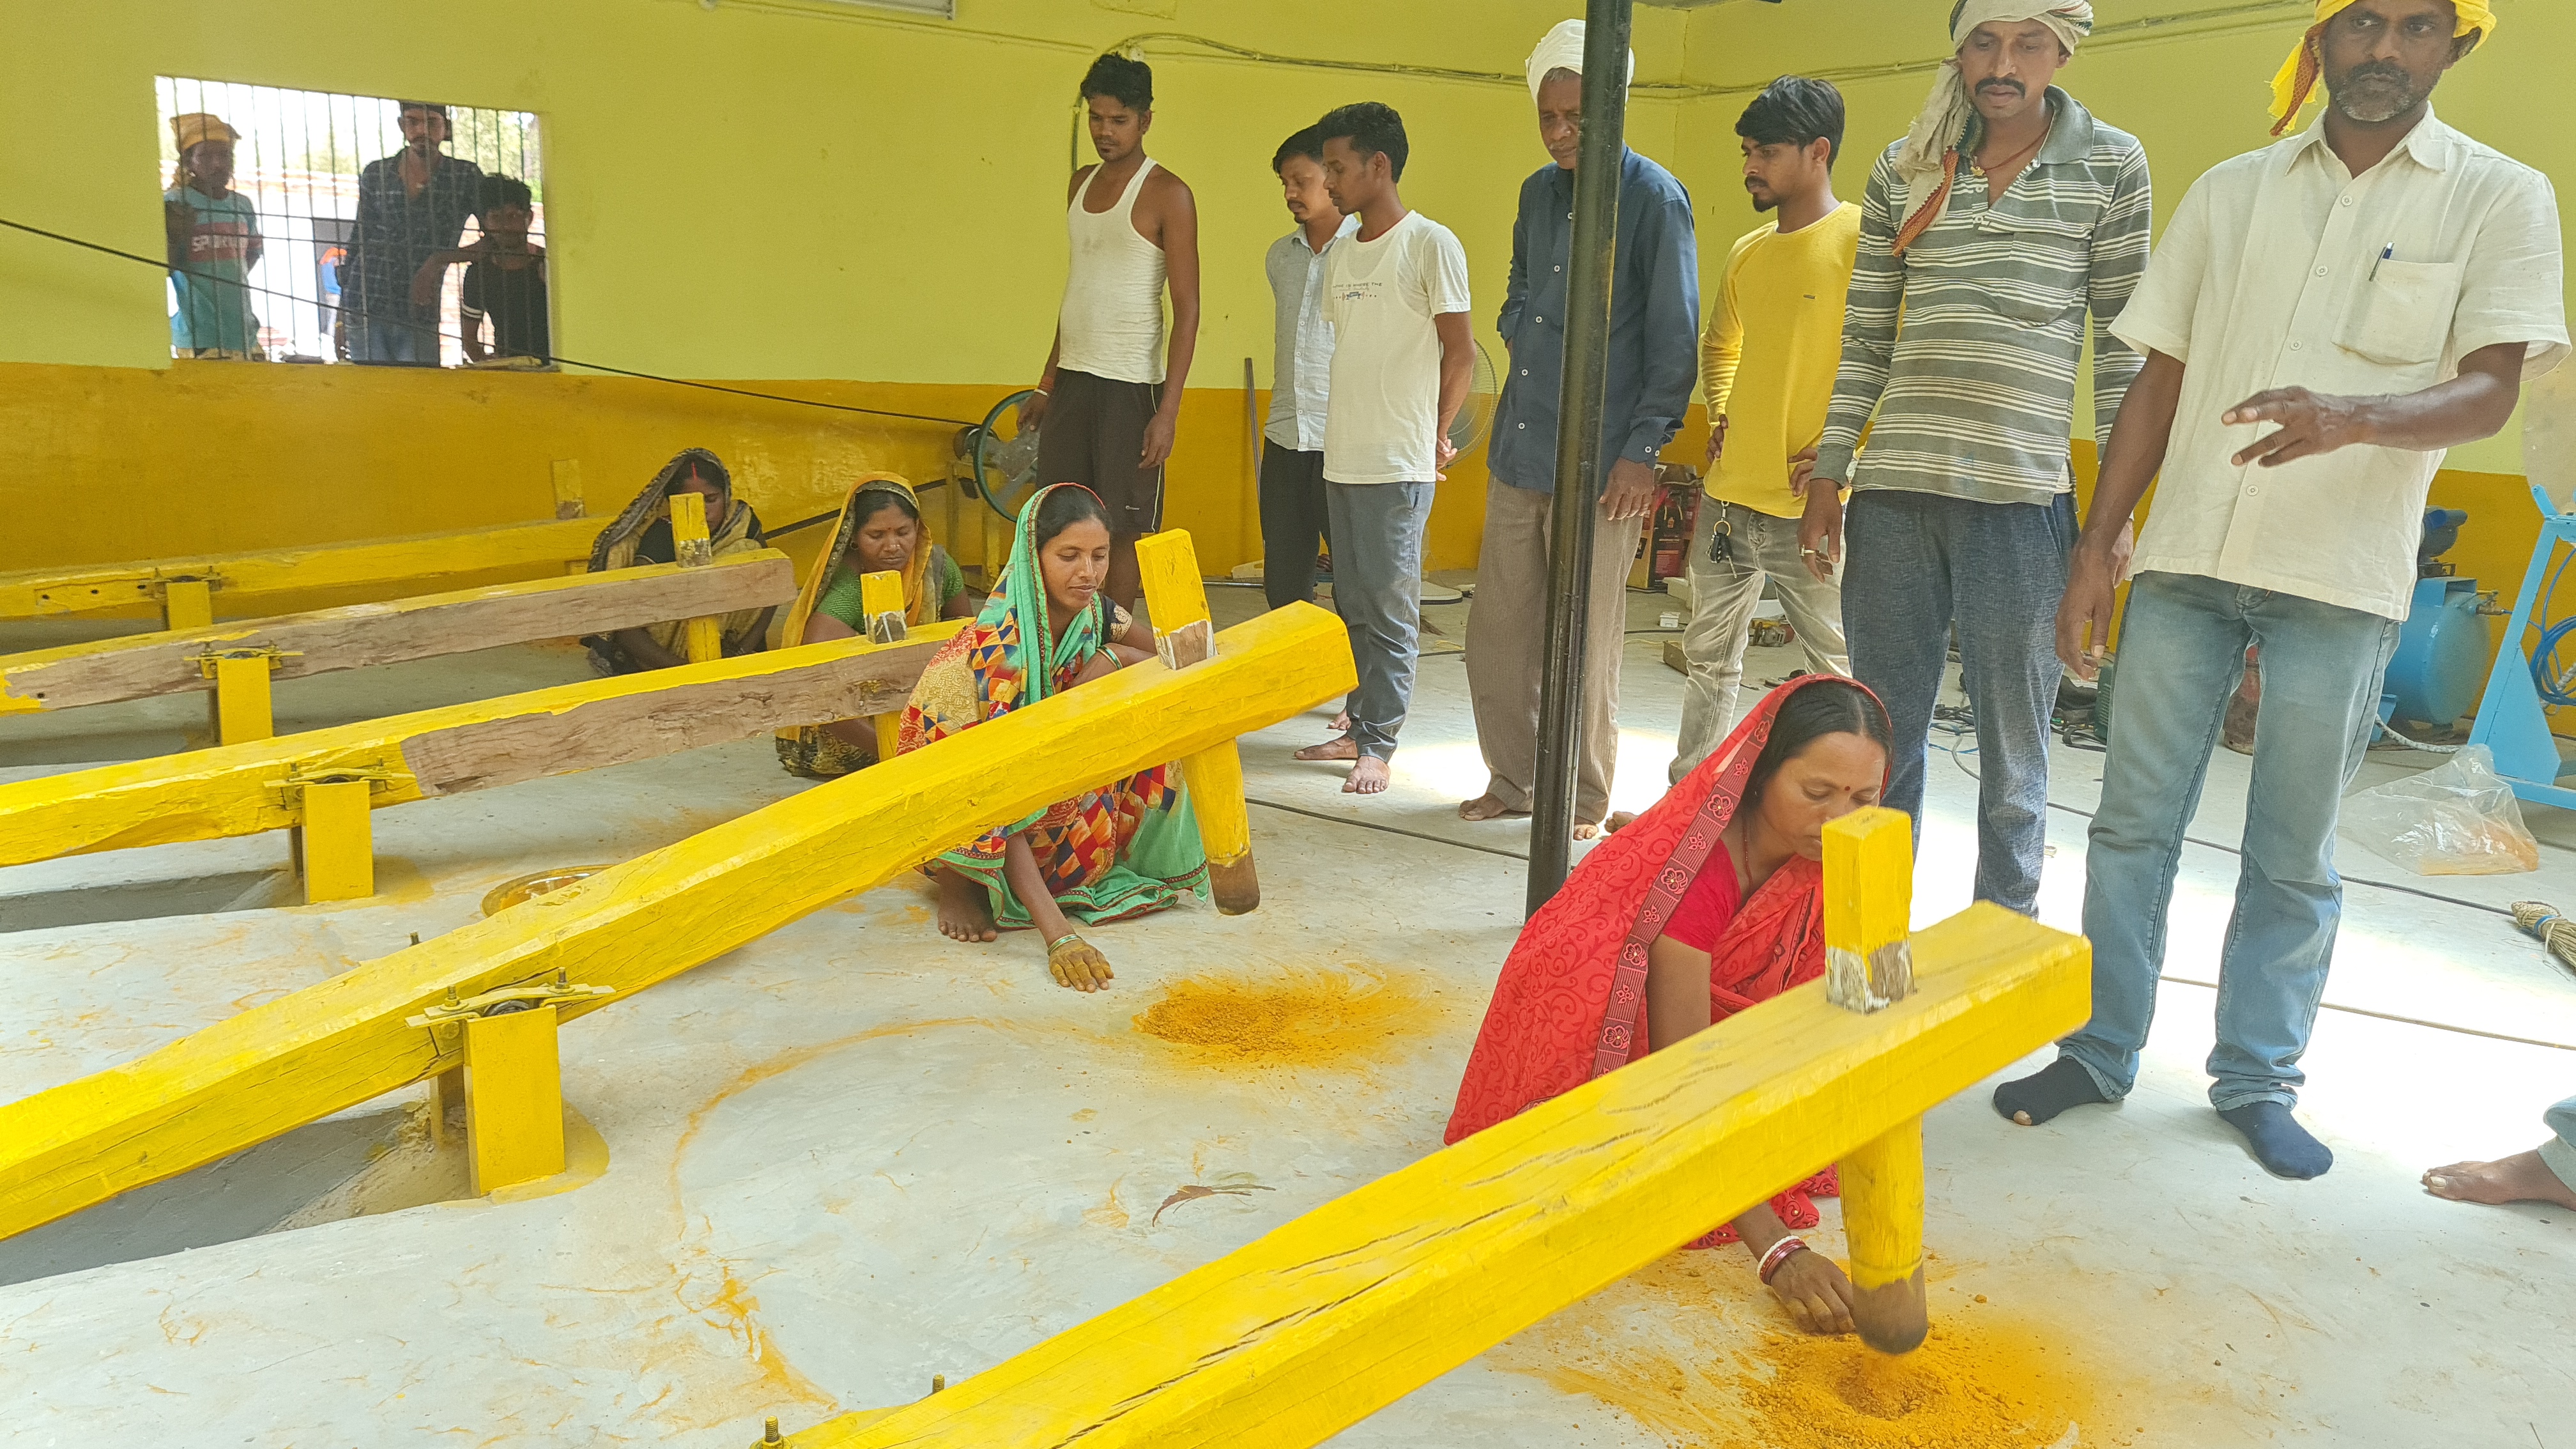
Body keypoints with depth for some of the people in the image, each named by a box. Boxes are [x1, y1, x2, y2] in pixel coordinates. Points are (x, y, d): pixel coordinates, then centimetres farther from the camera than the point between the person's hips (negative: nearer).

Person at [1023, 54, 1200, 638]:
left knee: (1124, 527, 0)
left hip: (1129, 386, -7)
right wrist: (1047, 383, 17)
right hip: (1072, 378, 7)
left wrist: (1168, 409, -18)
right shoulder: (1081, 183, 13)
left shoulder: (1167, 195, -7)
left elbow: (1187, 308, -11)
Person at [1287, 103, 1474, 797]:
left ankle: (1378, 746, 1)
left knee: (1390, 608, -4)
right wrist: (1352, 430, 14)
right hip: (1341, 458, 7)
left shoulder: (1431, 244, -6)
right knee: (1352, 603, 11)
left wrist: (1435, 434, 2)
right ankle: (1357, 726, 20)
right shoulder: (1340, 254, 15)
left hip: (1399, 466, -7)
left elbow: (1460, 354, -5)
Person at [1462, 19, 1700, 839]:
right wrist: (1523, 336, 8)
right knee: (1497, 634, 9)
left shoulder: (1653, 196, -6)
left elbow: (1676, 338, -8)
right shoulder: (1538, 192, 13)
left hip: (1596, 464, -6)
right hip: (1516, 455, 6)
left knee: (1584, 647, 2)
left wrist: (1644, 449, -13)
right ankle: (1511, 781, 25)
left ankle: (1584, 802, 17)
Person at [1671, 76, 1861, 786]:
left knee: (1837, 672, 2)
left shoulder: (1864, 240, -9)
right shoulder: (1748, 252, 13)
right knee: (1710, 657, 16)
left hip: (1810, 507, -7)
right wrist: (1721, 414, 14)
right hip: (1729, 494, 7)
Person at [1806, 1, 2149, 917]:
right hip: (1892, 495, 3)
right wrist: (1830, 472, 7)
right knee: (1882, 737, 9)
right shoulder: (1903, 171, 10)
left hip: (2021, 498, -2)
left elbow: (2125, 341, 2)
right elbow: (1866, 335, 12)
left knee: (2013, 752, 5)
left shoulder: (2110, 166, 4)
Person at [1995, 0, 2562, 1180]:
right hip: (2187, 557, 2)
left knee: (2294, 855, 5)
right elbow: (2162, 378, 11)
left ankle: (2258, 1080, 20)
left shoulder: (2498, 198, 4)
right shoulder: (2230, 192, 11)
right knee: (2134, 818, 4)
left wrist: (2354, 416, -28)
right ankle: (2100, 1051, 17)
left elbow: (2489, 391, -6)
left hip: (2342, 580, -2)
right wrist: (2098, 542, 3)